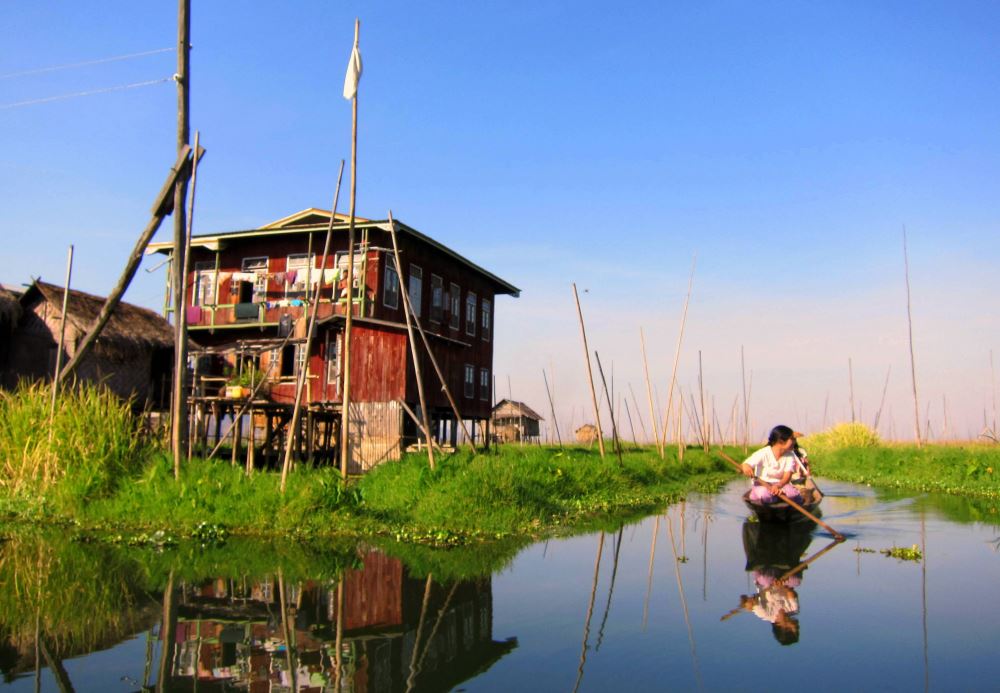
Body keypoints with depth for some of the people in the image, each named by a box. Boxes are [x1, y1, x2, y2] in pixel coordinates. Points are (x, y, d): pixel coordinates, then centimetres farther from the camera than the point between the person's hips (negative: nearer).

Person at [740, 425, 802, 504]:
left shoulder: (790, 457, -2)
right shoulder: (763, 453, -14)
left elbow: (787, 477, -12)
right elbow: (744, 465, -17)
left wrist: (778, 486, -36)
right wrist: (745, 467, -44)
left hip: (781, 485, 2)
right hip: (762, 485, -2)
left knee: (793, 493, -32)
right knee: (764, 495, -38)